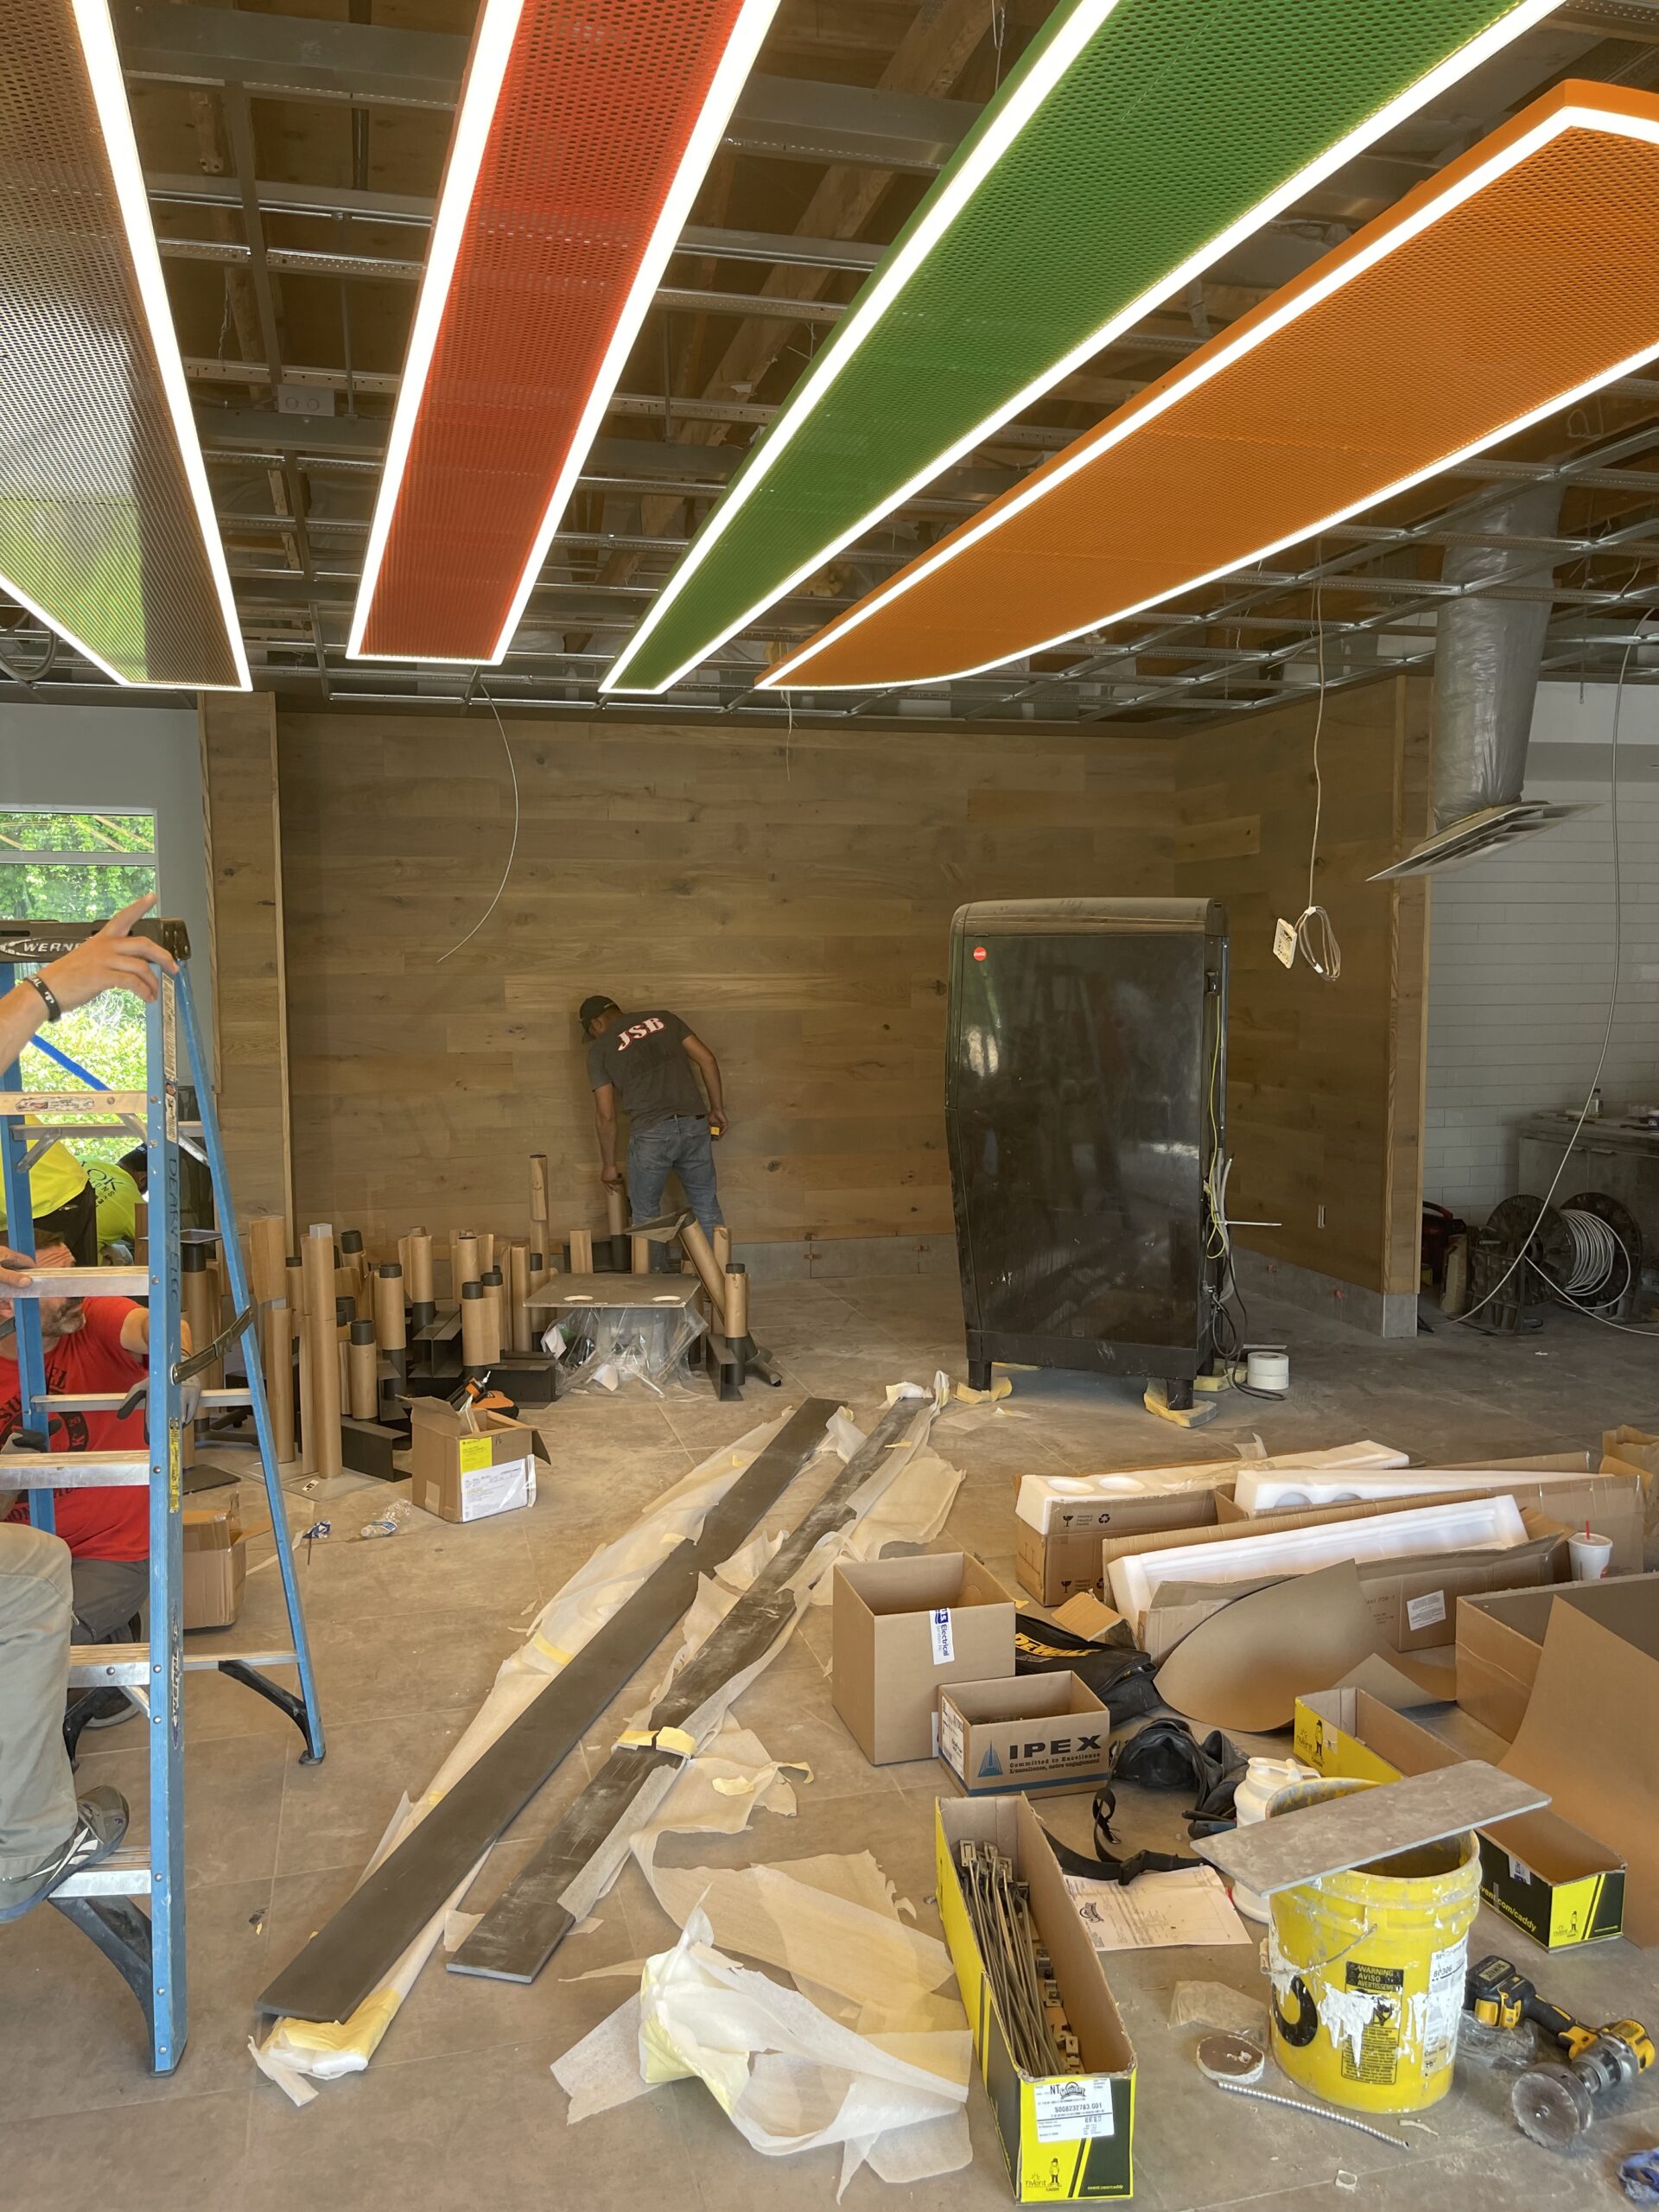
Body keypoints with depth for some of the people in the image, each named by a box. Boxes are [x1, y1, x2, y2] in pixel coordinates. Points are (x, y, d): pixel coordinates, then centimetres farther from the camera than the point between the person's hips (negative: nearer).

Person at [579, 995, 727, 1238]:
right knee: (706, 1207, 16)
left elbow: (606, 1115, 5)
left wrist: (609, 1164, 16)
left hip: (651, 1133, -3)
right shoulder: (662, 1018, 16)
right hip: (694, 1125, 3)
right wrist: (717, 1109, 18)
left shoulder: (600, 1048, 7)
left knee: (645, 1215, 15)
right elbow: (707, 1059, 9)